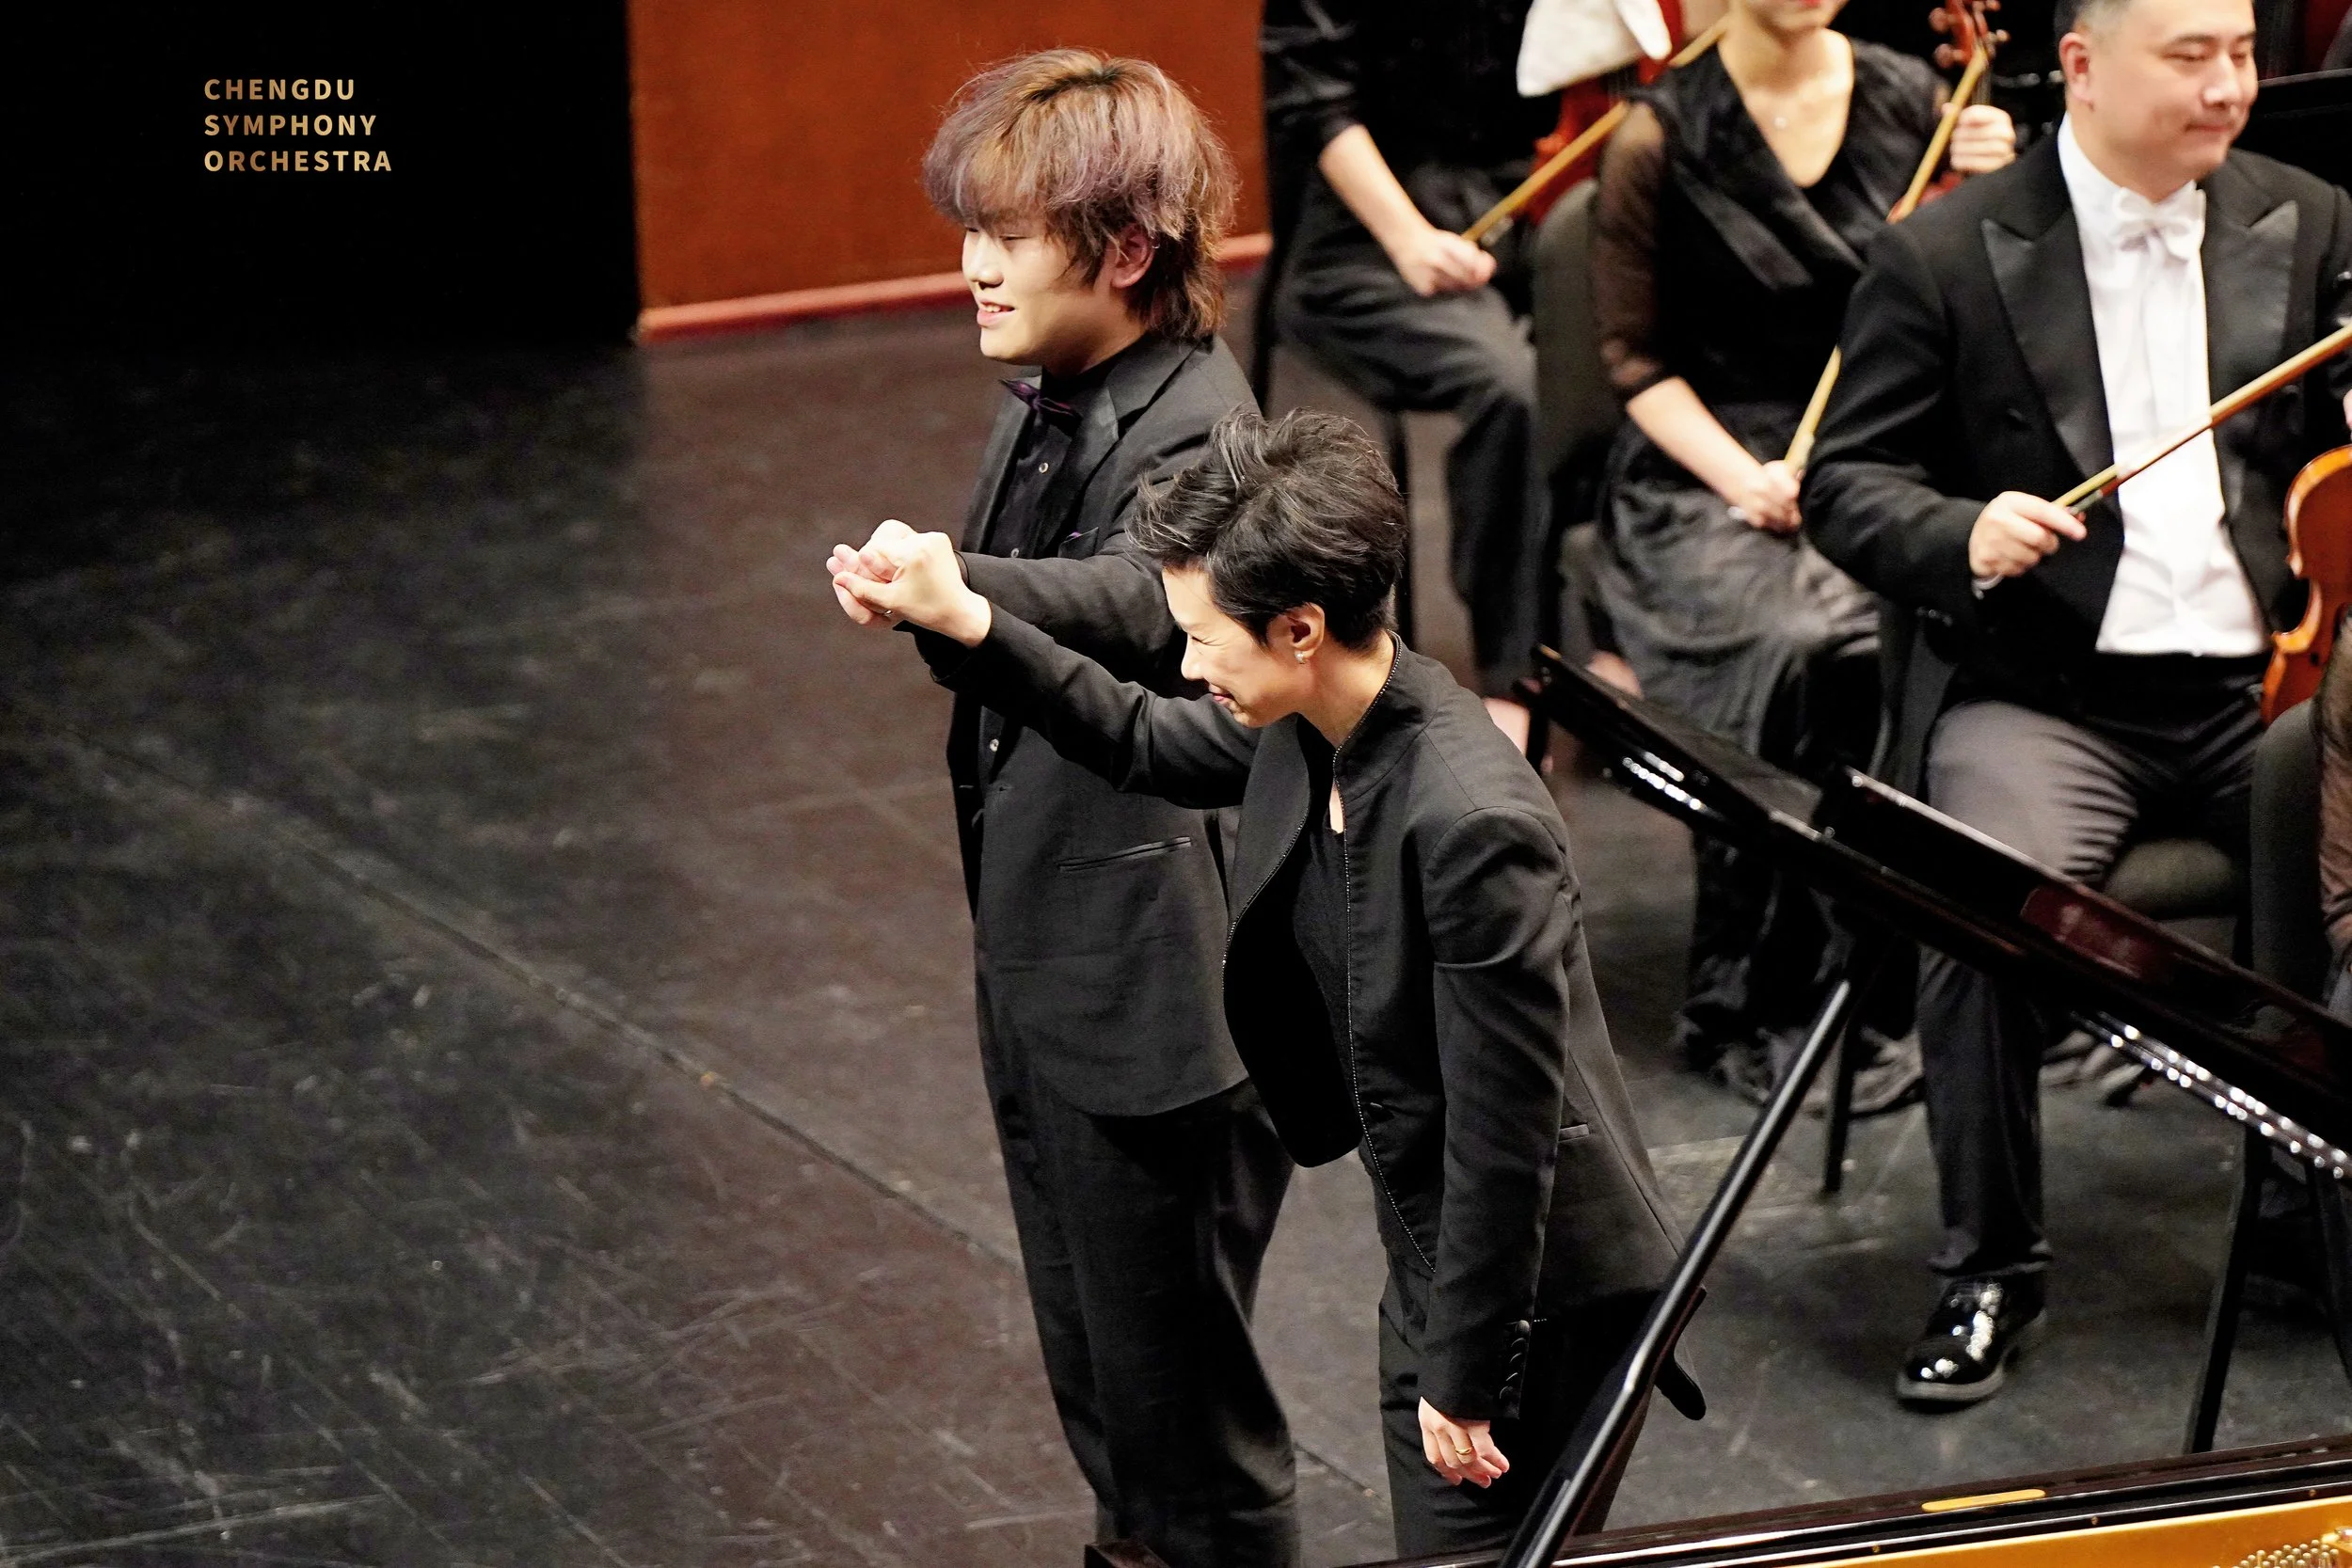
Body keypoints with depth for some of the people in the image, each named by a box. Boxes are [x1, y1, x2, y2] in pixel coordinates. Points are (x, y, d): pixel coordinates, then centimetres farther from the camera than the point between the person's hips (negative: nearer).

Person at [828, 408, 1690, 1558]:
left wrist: (1465, 1380, -20)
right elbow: (1149, 746, 18)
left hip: (1534, 1304, -9)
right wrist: (961, 624, 7)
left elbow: (1505, 1129, -27)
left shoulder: (1473, 823, -30)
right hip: (1438, 1271, 9)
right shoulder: (1309, 731, -4)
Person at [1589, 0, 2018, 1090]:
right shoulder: (1660, 141, -3)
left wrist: (1992, 195, -7)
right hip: (1706, 475, -3)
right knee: (1794, 653, -32)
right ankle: (1735, 1003, -16)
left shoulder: (1908, 100, 7)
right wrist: (1742, 477, -14)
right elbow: (1635, 357, 0)